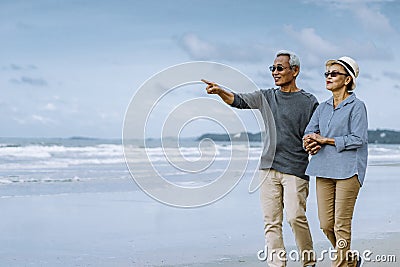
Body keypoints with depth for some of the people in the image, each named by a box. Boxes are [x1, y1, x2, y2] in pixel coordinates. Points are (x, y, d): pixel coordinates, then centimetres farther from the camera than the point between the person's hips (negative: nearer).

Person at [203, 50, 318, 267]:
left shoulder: (309, 102, 2)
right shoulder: (266, 97, 12)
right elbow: (239, 100, -1)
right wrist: (220, 91, -19)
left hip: (296, 169, -4)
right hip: (269, 168, 4)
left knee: (295, 216, -14)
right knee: (271, 221, 2)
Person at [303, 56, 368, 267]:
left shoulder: (356, 106, -2)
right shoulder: (322, 108, 17)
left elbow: (358, 138, -11)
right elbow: (309, 132, 14)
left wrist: (326, 140, -11)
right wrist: (310, 142, -9)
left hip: (347, 169, -6)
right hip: (324, 169, 6)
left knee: (342, 223, -6)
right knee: (326, 224, 5)